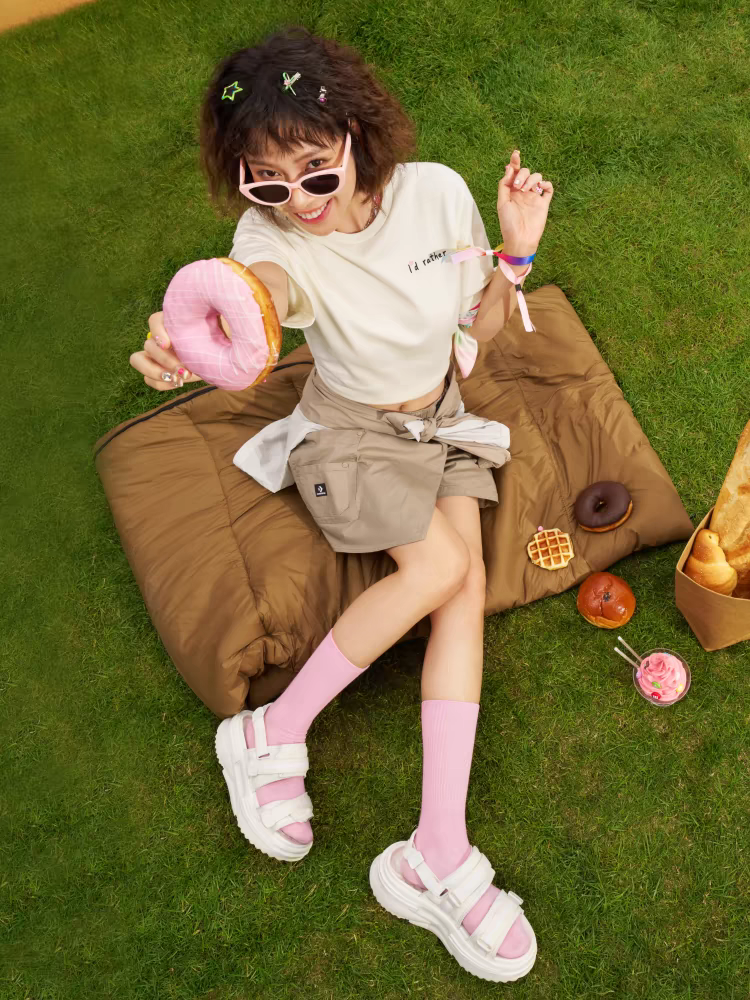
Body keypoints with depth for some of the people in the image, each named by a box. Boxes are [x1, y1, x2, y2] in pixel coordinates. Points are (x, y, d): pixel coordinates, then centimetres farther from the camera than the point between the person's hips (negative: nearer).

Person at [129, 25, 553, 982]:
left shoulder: (434, 191, -14)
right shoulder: (273, 236, -22)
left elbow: (481, 327, -2)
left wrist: (516, 252, -21)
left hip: (440, 416, 4)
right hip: (349, 432, -3)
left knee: (467, 587, -18)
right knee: (439, 567, -28)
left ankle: (436, 855, -17)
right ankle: (273, 732, -10)